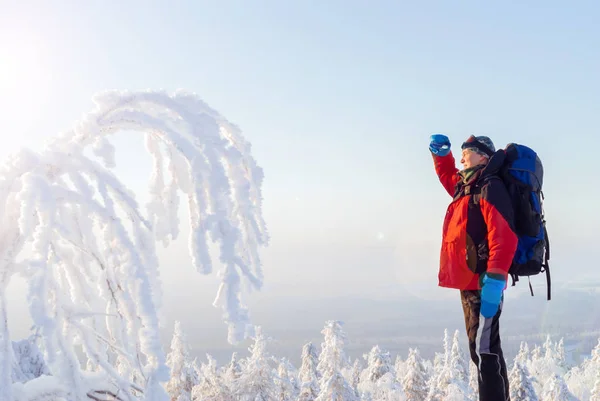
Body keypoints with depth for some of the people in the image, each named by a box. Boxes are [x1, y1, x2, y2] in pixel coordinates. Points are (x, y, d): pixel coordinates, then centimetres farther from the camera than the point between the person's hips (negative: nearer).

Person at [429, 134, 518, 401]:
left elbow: (503, 237, -21)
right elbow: (447, 176, 41)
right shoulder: (466, 187, 18)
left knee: (483, 349, -11)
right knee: (483, 348, 15)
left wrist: (494, 280, -28)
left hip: (483, 282, -10)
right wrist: (441, 153, 22)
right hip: (471, 281, 10)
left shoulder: (490, 188, -11)